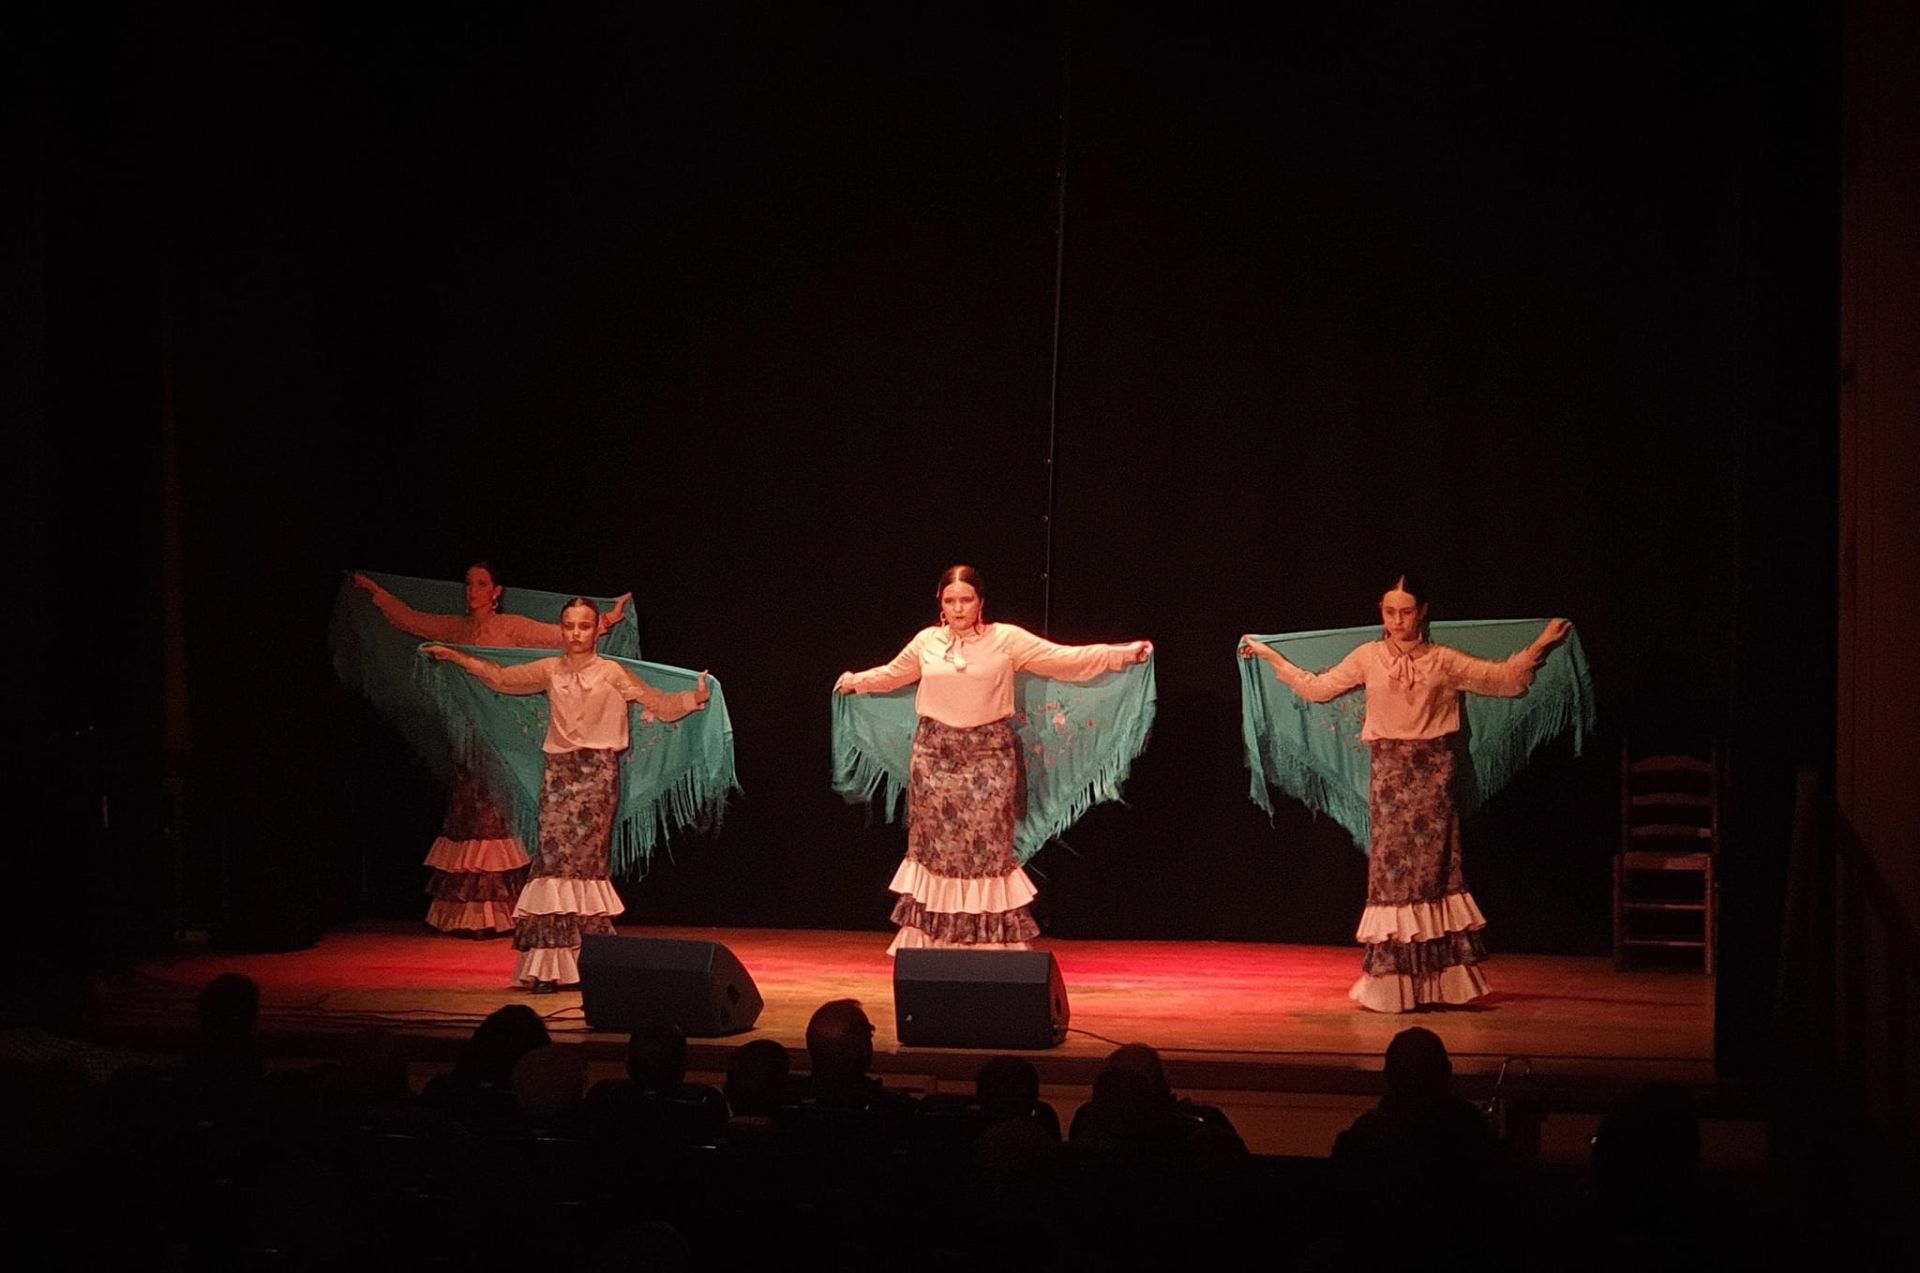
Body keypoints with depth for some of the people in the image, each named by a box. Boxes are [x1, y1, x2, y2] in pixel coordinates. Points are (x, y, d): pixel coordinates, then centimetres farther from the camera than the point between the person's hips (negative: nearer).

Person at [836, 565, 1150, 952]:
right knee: (936, 847, 4)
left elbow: (1065, 659, -6)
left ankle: (992, 940, 1)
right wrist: (857, 681, 38)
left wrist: (1123, 654, -11)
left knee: (987, 847, -3)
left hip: (988, 758, -2)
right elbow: (893, 673, 26)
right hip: (936, 755, 2)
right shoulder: (927, 641, 6)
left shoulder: (1007, 640, -4)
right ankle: (931, 939, 10)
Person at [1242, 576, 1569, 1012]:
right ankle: (1391, 980, 4)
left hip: (1432, 774, 0)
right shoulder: (1368, 658, 6)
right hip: (1389, 772, 0)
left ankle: (1436, 981, 6)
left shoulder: (1443, 661, 4)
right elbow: (1317, 688, 9)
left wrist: (1540, 645, -5)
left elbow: (1503, 678, 4)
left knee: (1433, 866, 1)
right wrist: (1270, 655, 9)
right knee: (1391, 866, 0)